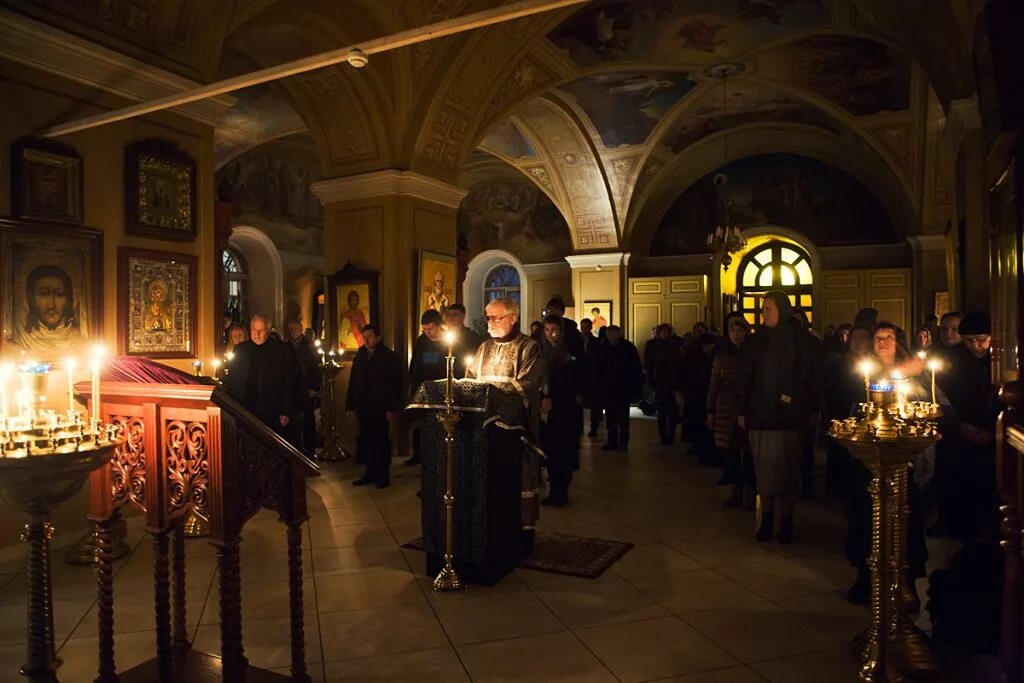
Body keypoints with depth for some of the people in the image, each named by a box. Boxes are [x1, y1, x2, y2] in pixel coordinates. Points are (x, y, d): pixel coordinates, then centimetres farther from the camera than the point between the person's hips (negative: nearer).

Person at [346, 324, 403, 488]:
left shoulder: (389, 356, -5)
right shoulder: (360, 355, 9)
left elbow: (395, 384, -9)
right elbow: (353, 381, 10)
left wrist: (393, 408, -15)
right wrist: (351, 405, 5)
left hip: (380, 408, -4)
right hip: (363, 407, 4)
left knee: (381, 442, 3)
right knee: (365, 442, 6)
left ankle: (383, 476, 13)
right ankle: (370, 473, 17)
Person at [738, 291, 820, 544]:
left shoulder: (800, 340, 2)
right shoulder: (757, 340, 7)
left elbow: (811, 378, 3)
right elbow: (745, 378, 7)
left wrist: (812, 411, -2)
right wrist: (742, 410, 4)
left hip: (791, 416, -1)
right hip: (760, 415, 1)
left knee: (788, 468, 4)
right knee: (764, 468, 2)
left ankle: (787, 520, 15)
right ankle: (766, 519, 12)